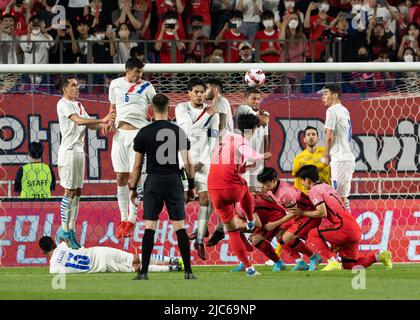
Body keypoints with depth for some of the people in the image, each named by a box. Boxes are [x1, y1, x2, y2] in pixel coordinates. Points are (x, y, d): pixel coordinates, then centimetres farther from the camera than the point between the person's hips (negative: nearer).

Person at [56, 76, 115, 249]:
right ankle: (64, 229, -4)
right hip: (68, 151, -9)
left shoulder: (78, 105, 18)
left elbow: (90, 125, 16)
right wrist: (102, 120, -26)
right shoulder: (63, 104, -9)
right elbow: (78, 121, -22)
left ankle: (71, 229, 11)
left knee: (77, 191, 7)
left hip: (79, 151, 9)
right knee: (69, 191, -8)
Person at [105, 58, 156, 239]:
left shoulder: (146, 87, 1)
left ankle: (131, 220, -3)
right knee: (121, 178, 4)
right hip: (120, 133, 3)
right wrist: (110, 122, 3)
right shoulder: (116, 84, 10)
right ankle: (123, 219, 10)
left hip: (138, 133, -3)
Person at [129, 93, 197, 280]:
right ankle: (188, 271, 1)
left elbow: (137, 165, 2)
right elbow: (188, 162, -2)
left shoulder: (144, 133, -1)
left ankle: (144, 272, -3)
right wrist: (191, 185, 8)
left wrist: (133, 188, 11)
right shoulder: (178, 131, 0)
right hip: (174, 181, 0)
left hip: (153, 182, 0)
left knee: (149, 228, 0)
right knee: (180, 227, 2)